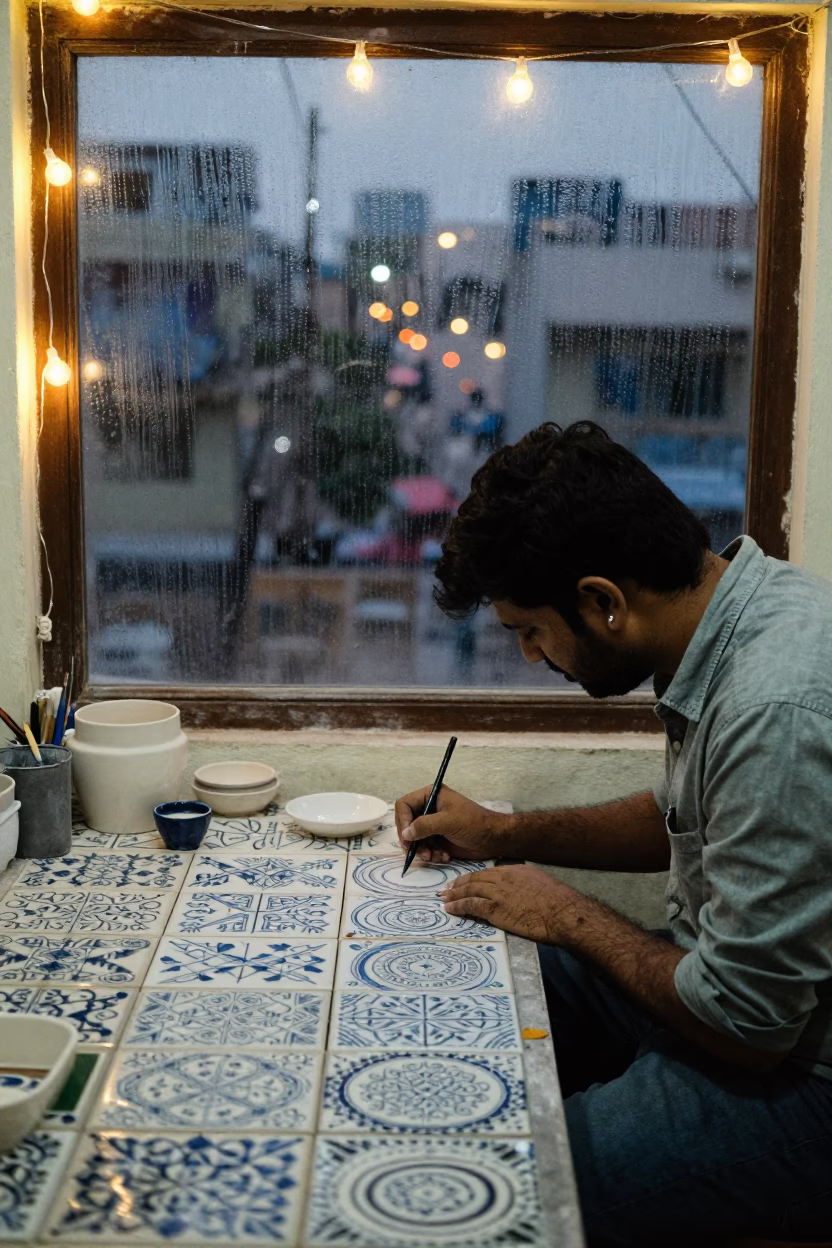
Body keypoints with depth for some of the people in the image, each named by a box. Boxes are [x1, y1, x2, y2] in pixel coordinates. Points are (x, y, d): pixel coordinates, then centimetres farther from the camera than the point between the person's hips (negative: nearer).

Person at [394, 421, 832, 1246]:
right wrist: (504, 834, 12)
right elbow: (677, 818, 19)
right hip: (749, 989, 10)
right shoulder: (731, 613, 0)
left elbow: (745, 1026, -25)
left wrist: (570, 918, -11)